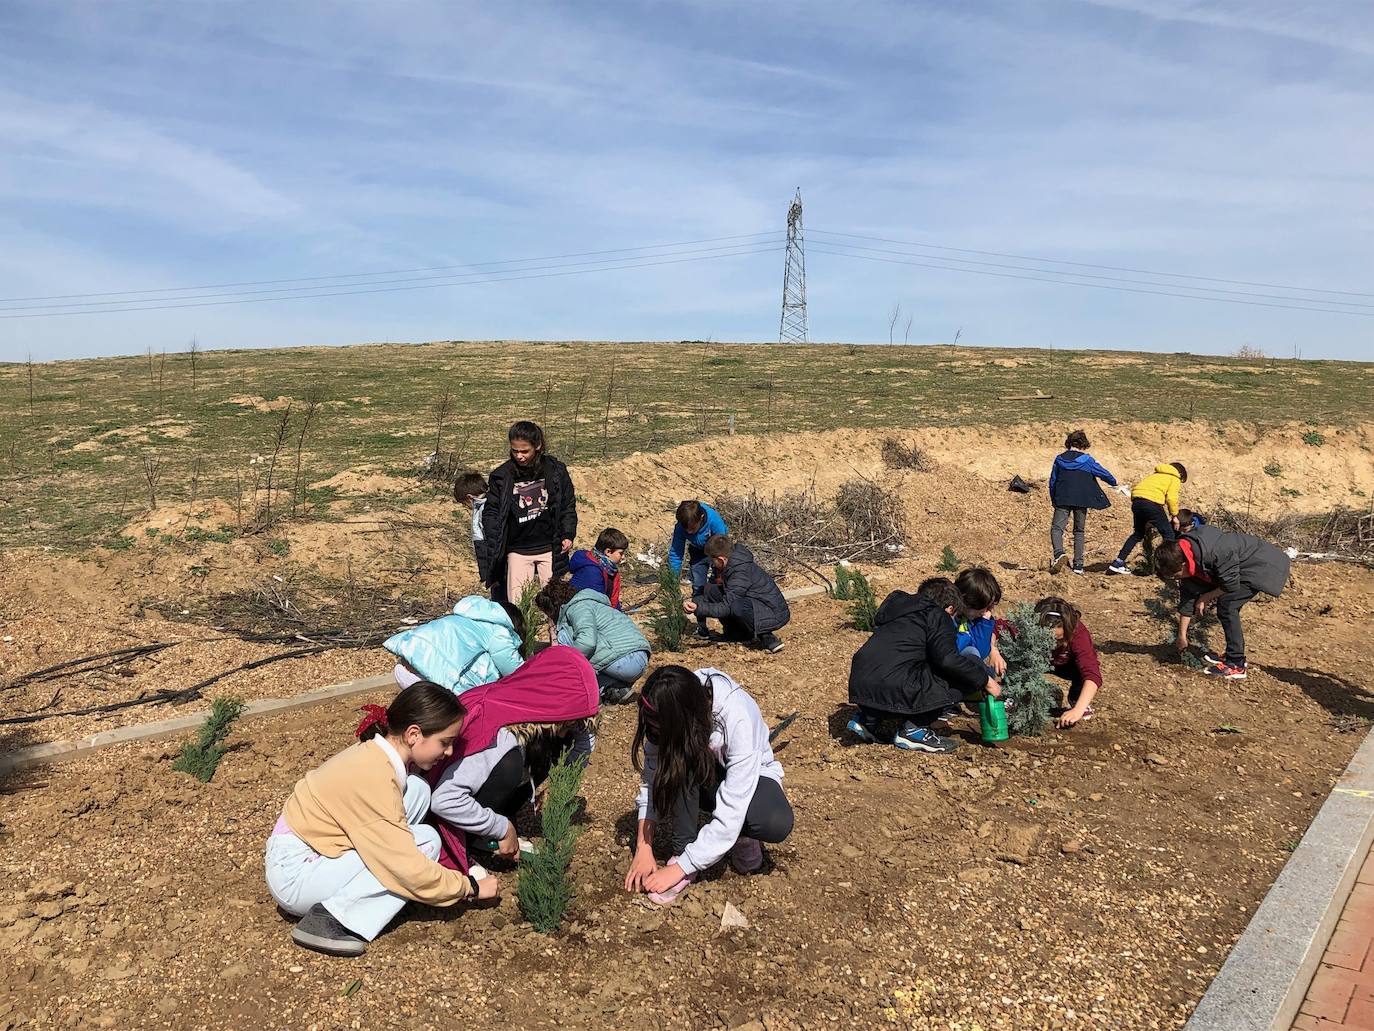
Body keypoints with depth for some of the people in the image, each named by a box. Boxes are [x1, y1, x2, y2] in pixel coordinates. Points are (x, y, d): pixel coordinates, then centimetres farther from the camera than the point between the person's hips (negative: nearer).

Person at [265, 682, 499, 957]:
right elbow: (410, 870, -27)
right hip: (294, 877, -9)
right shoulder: (374, 778, -28)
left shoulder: (376, 750, -2)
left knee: (417, 791, -4)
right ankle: (334, 918, -15)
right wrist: (470, 888, -11)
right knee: (425, 841, -16)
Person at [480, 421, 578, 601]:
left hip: (549, 549, 0)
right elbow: (491, 512, 2)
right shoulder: (501, 476, -4)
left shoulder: (555, 470, -3)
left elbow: (568, 505, 7)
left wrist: (568, 535, -4)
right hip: (518, 551, 0)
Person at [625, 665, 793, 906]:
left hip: (748, 774, -2)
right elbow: (651, 777, -16)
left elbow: (731, 813, -37)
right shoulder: (668, 712, -26)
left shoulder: (739, 719, -38)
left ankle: (740, 837, -2)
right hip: (700, 772, 3)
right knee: (676, 764, -32)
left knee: (776, 824, -35)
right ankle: (682, 851, -18)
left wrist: (678, 869, -34)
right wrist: (643, 848, -23)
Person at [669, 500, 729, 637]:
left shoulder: (714, 519, -39)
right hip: (698, 552, 2)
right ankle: (701, 626, 9)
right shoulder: (680, 527, -30)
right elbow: (675, 554, -20)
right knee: (698, 587, -3)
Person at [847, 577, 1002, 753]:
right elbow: (948, 660, -9)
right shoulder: (938, 615, 5)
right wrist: (986, 681, 3)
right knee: (972, 663, 2)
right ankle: (915, 729, 0)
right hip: (895, 691, -9)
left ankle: (868, 720, 18)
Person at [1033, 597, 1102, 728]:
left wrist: (1078, 710, -61)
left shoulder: (1078, 633, -40)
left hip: (1068, 666, -1)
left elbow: (1092, 675, -50)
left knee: (1083, 669, -36)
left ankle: (1076, 703, -5)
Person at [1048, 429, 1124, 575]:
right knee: (1079, 531, 12)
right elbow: (1103, 473, 7)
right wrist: (1114, 483, 28)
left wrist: (1054, 500, 20)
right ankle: (1078, 565, 8)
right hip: (1081, 502, 0)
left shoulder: (1059, 459, 6)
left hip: (1062, 500, 0)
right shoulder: (1087, 460, 0)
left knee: (1056, 528, -1)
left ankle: (1059, 554, -30)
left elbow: (1052, 481, 10)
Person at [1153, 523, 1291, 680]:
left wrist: (1205, 597, -7)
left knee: (1226, 605, -16)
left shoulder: (1215, 552, -37)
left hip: (1261, 565, -9)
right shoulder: (1187, 562, -8)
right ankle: (1233, 655, 22)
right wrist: (1182, 635, 7)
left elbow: (1231, 585, -24)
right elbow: (1187, 598, 1)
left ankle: (1236, 666, -10)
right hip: (1245, 567, 9)